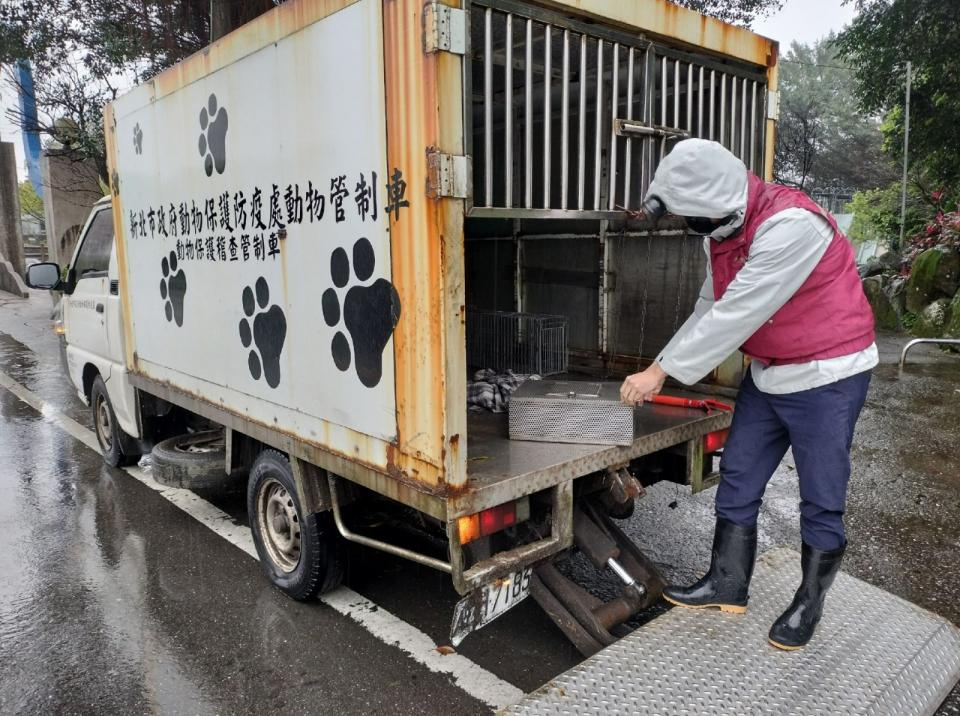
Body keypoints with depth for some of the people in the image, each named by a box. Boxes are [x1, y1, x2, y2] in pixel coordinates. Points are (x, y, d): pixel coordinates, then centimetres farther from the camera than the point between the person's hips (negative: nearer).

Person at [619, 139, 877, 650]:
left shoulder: (790, 226, -29)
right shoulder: (721, 230, -1)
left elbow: (735, 315, -29)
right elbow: (709, 308, 6)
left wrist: (662, 370, -23)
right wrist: (661, 370, -2)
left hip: (826, 376, -8)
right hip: (768, 374, 8)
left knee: (821, 500, 5)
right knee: (737, 481, 11)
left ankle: (809, 604, 24)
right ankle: (728, 584, 24)